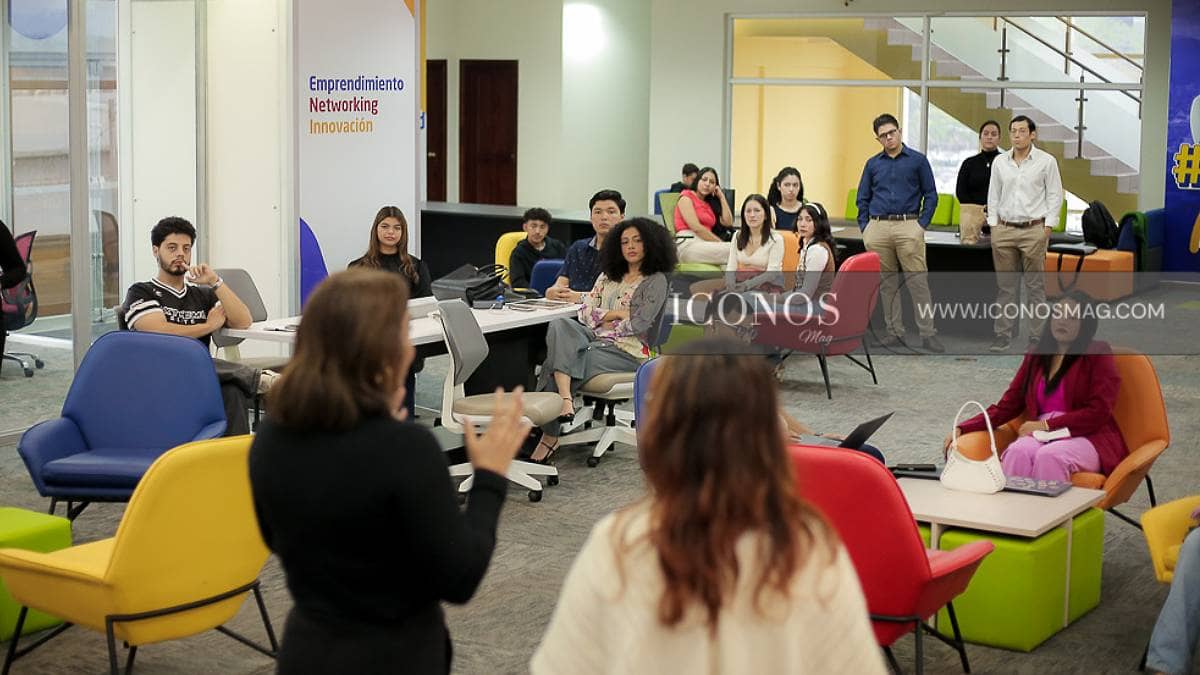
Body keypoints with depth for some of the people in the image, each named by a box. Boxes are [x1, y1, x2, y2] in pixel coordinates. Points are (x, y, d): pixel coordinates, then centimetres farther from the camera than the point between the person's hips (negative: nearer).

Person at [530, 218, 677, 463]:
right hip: (595, 341, 6)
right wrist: (616, 313, -3)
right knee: (559, 325, -28)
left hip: (627, 351, -6)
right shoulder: (608, 275, 22)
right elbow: (586, 312, 11)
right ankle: (565, 399, -46)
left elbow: (637, 325, -9)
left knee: (557, 359, -27)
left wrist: (604, 326, -5)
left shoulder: (656, 281, 3)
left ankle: (549, 437, -22)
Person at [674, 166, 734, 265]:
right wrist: (719, 242, -8)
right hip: (688, 243, -7)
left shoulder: (709, 203, 26)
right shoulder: (686, 197, 4)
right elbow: (696, 227, -8)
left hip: (704, 244, 7)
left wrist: (722, 197, 13)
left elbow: (728, 222, 12)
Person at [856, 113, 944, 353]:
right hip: (878, 228, 3)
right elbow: (863, 198, 16)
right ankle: (895, 333, 14)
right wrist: (865, 227, 5)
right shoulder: (873, 164, 11)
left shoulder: (917, 160, 4)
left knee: (918, 282, -7)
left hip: (908, 227, -3)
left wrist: (922, 224, -5)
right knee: (887, 284, 7)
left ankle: (928, 334, -5)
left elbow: (930, 195, 5)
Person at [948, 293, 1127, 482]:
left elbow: (1098, 412, -6)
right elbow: (1006, 407, 13)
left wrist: (1046, 425, -12)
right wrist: (961, 429, 0)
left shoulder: (1098, 353, 4)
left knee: (1049, 456, -36)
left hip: (1087, 437, -3)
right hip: (1042, 437, 3)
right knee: (1018, 451, -31)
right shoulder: (1036, 355, 17)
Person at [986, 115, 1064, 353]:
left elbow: (1055, 195, 0)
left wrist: (1048, 226, -6)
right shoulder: (1000, 162, 9)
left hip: (1033, 229, -3)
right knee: (1005, 286, 5)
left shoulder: (1046, 161, 0)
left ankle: (1036, 337, 3)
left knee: (1035, 286, -1)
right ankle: (1003, 335, 10)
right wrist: (993, 225, 6)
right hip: (1004, 229, 3)